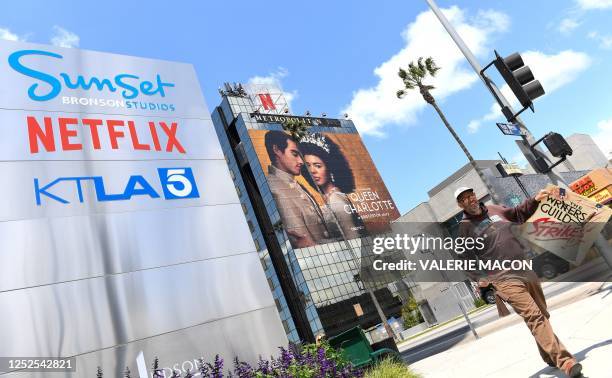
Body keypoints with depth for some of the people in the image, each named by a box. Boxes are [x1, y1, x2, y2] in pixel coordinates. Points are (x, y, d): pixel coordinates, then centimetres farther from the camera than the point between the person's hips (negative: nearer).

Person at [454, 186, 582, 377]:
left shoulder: (494, 209, 12)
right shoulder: (465, 227, -5)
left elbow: (519, 214, 30)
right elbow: (465, 259, -3)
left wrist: (535, 199, 17)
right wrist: (478, 277, -12)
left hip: (526, 270, 7)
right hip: (505, 280, -7)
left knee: (542, 315, 16)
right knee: (534, 316, -18)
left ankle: (550, 357, 33)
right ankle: (564, 361, -15)